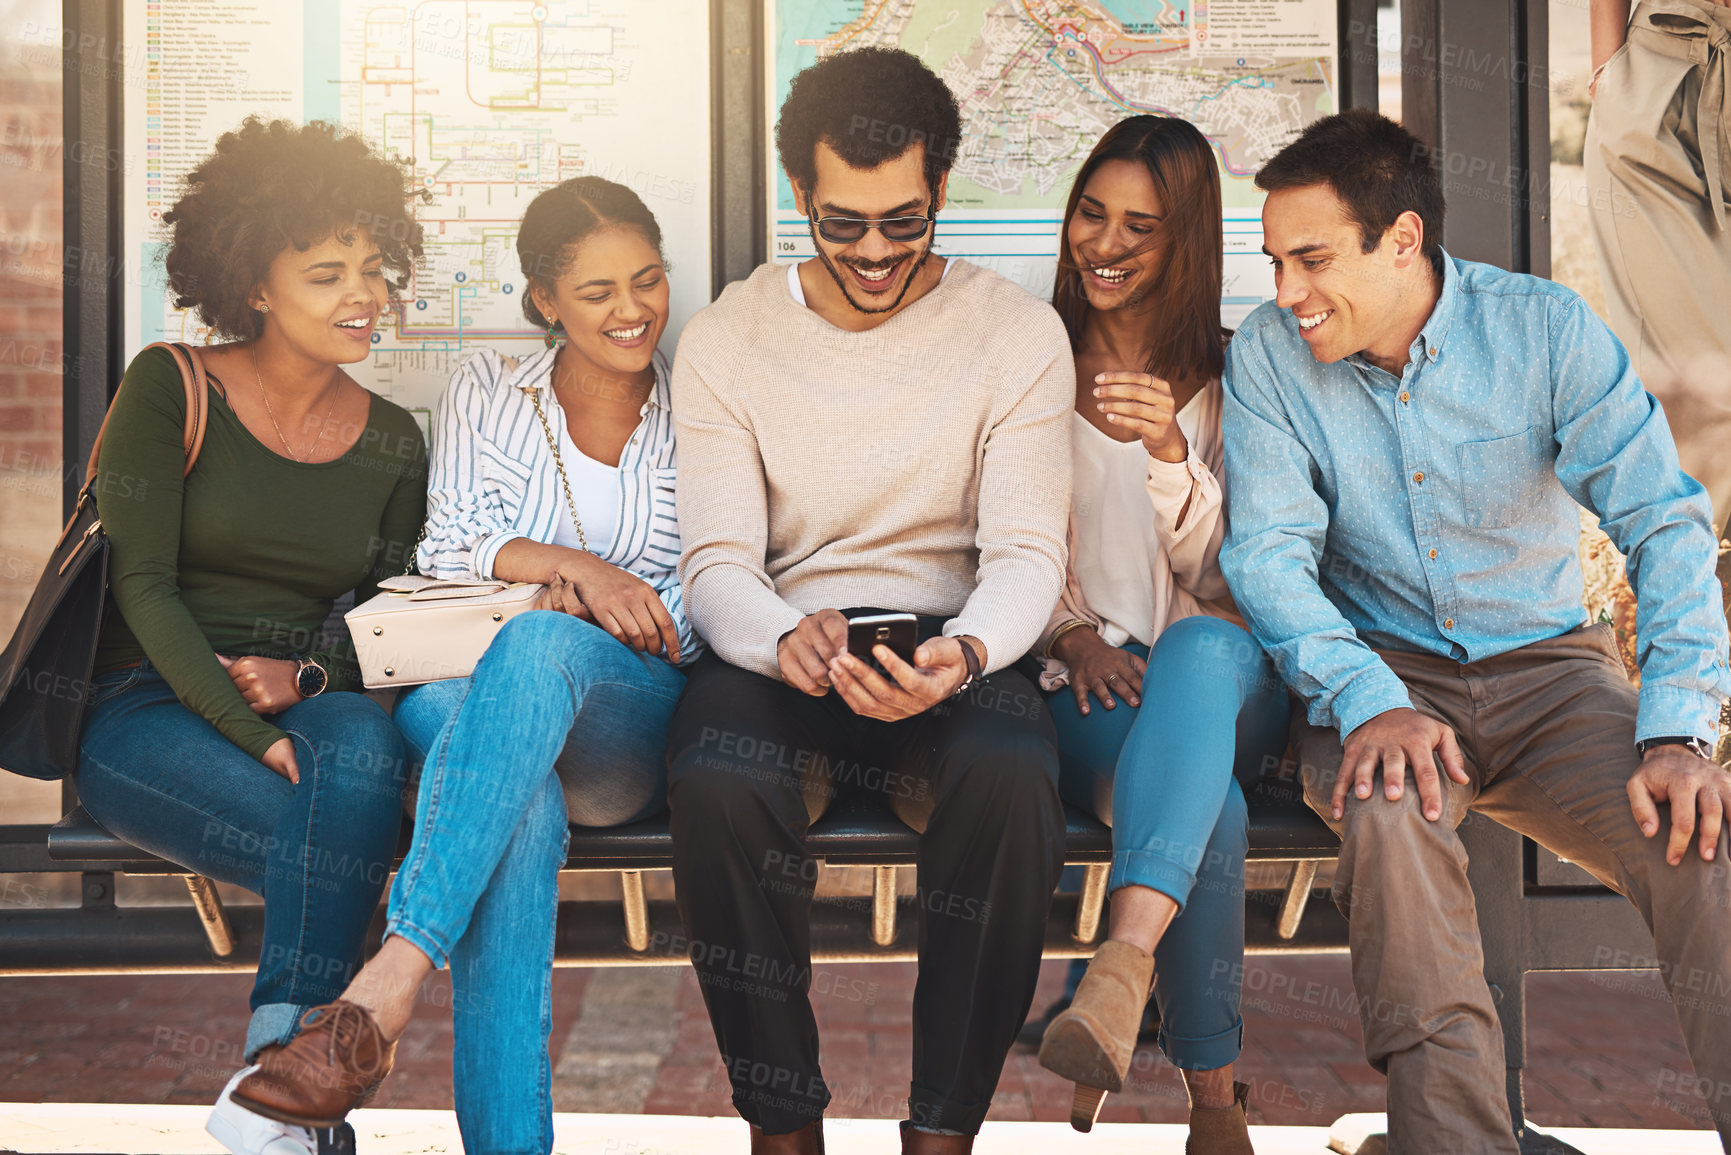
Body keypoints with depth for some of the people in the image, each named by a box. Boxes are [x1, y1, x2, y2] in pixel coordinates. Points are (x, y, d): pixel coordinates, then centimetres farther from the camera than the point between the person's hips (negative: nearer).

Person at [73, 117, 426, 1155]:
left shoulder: (391, 442, 12)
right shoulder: (170, 391, 0)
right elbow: (141, 584, -8)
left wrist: (306, 679, -9)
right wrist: (249, 732, -22)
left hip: (314, 707, 3)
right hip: (150, 710, -3)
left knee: (364, 746, -36)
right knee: (347, 838, -33)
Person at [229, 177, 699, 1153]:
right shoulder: (486, 394, 16)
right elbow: (449, 551, 5)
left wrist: (615, 613, -10)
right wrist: (574, 566, -13)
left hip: (641, 717, 0)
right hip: (475, 696, 1)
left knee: (540, 646, -39)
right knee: (525, 802, -40)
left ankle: (386, 991, -49)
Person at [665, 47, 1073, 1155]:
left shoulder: (1019, 331, 2)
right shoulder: (727, 338, 4)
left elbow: (1027, 554, -5)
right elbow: (717, 562, -2)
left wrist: (961, 653, -28)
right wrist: (786, 638, -27)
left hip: (956, 647, 0)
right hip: (777, 651, 1)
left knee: (1012, 780, -35)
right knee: (716, 783, -34)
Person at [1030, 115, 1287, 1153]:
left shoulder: (1233, 374, 11)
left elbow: (1221, 573, 1)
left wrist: (1168, 449, -18)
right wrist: (1072, 633, -10)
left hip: (1227, 670, 0)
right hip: (1085, 681, 0)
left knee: (1198, 648, -42)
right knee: (1212, 808, -37)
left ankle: (1122, 967, -55)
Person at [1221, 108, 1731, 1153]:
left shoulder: (1545, 329, -5)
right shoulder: (1268, 356, -3)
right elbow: (1267, 554, -9)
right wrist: (1367, 702, -29)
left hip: (1547, 668, 1)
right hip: (1383, 672, 0)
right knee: (1390, 810, -34)